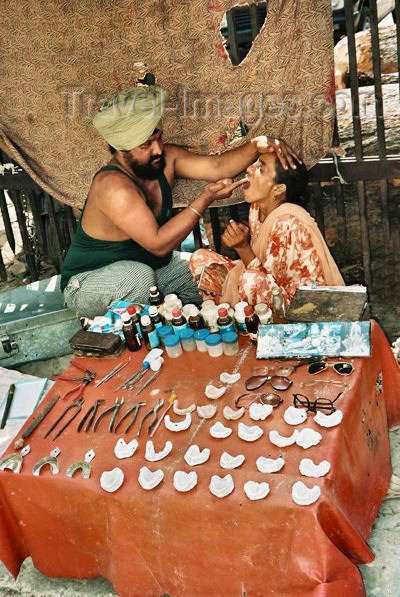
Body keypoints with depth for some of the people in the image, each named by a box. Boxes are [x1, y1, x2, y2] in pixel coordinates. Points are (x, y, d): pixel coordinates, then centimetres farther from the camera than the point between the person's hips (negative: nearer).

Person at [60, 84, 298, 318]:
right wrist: (206, 198, -35)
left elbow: (217, 166, -18)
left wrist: (259, 145, -35)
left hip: (151, 266, 7)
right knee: (138, 276, -39)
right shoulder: (113, 185, -33)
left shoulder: (165, 158, -10)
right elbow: (158, 244, -36)